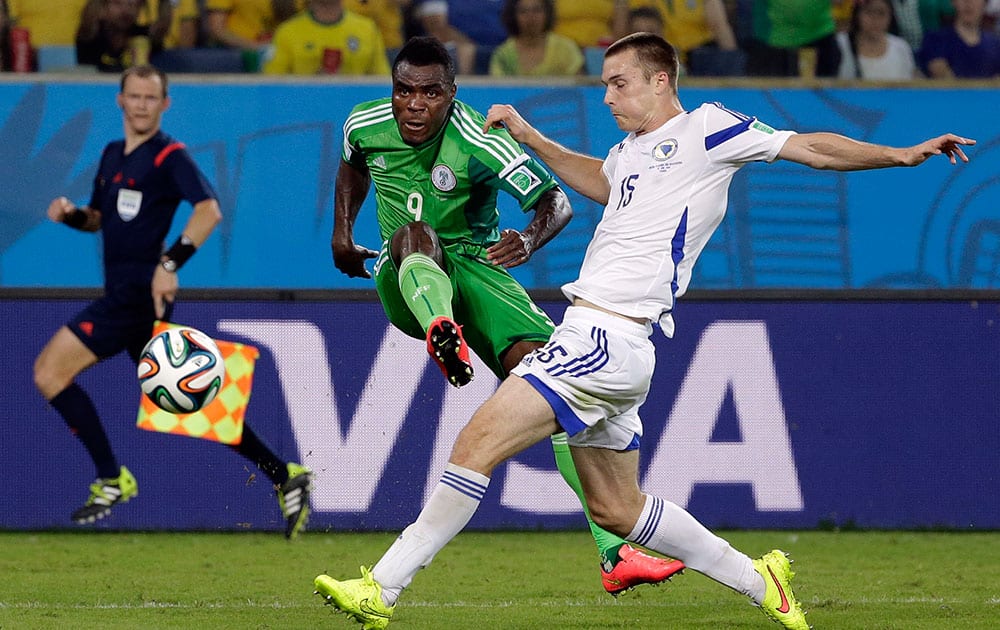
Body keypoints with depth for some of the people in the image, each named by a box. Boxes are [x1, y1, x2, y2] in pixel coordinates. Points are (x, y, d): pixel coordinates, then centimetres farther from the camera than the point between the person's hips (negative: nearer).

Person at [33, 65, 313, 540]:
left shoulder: (170, 156, -9)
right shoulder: (113, 155, 17)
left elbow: (209, 210, -22)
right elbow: (99, 217, 28)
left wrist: (170, 263, -31)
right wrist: (70, 215, 5)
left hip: (140, 293, -9)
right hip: (122, 293, 9)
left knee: (50, 370, -10)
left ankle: (112, 481, -6)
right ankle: (283, 475, 12)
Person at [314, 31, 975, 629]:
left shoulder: (705, 129, -1)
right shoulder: (631, 150, 22)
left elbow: (808, 147, 0)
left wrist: (900, 154, -7)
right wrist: (530, 139, 40)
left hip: (609, 338, -10)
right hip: (597, 341, 10)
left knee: (477, 441, -15)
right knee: (617, 509, 14)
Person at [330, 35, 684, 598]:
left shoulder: (480, 143, -17)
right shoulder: (365, 126, -3)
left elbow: (557, 202, -18)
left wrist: (531, 238, -38)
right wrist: (343, 232, 14)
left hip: (475, 271, -2)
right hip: (403, 282, 2)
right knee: (416, 232, -34)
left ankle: (614, 554, -22)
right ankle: (442, 333, -72)